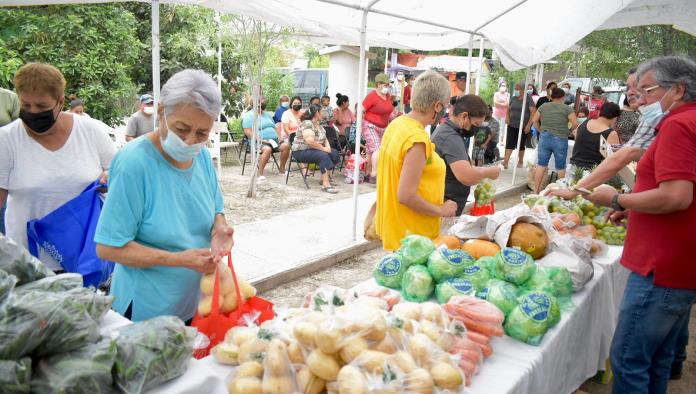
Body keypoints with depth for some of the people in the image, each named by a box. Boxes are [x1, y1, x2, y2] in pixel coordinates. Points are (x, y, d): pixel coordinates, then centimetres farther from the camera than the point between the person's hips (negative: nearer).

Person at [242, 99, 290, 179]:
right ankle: (260, 174, -34)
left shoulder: (267, 114, 24)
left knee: (285, 145, -19)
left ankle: (282, 170, -6)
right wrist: (261, 140, -19)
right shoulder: (249, 115, 1)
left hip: (273, 140, 7)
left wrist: (279, 137, 6)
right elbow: (248, 132, -10)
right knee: (267, 149, -38)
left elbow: (275, 127, 26)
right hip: (259, 142, -7)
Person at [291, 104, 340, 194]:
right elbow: (310, 142, -29)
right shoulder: (307, 124, -18)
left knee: (334, 154, -2)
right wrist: (323, 148, -20)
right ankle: (325, 184, -35)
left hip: (315, 150, 10)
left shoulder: (318, 124, 13)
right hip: (302, 151, -10)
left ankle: (324, 177, 2)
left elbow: (324, 138, 16)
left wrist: (328, 147, -5)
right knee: (323, 155, -31)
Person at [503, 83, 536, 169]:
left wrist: (528, 125, -17)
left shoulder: (528, 98, -6)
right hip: (512, 125, 4)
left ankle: (520, 161, 22)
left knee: (521, 145, 7)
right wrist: (507, 117, 2)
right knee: (509, 143, -7)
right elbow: (509, 109, 21)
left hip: (523, 126, -4)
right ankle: (505, 161, -12)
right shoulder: (514, 98, 8)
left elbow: (533, 112, -10)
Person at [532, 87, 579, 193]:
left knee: (541, 165, 7)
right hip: (560, 140, -2)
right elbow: (575, 123, -8)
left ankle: (536, 191, 6)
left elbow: (535, 120, 8)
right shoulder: (567, 108, -3)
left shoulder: (543, 106, 6)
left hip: (544, 138, 2)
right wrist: (569, 131, 8)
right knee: (561, 167, 11)